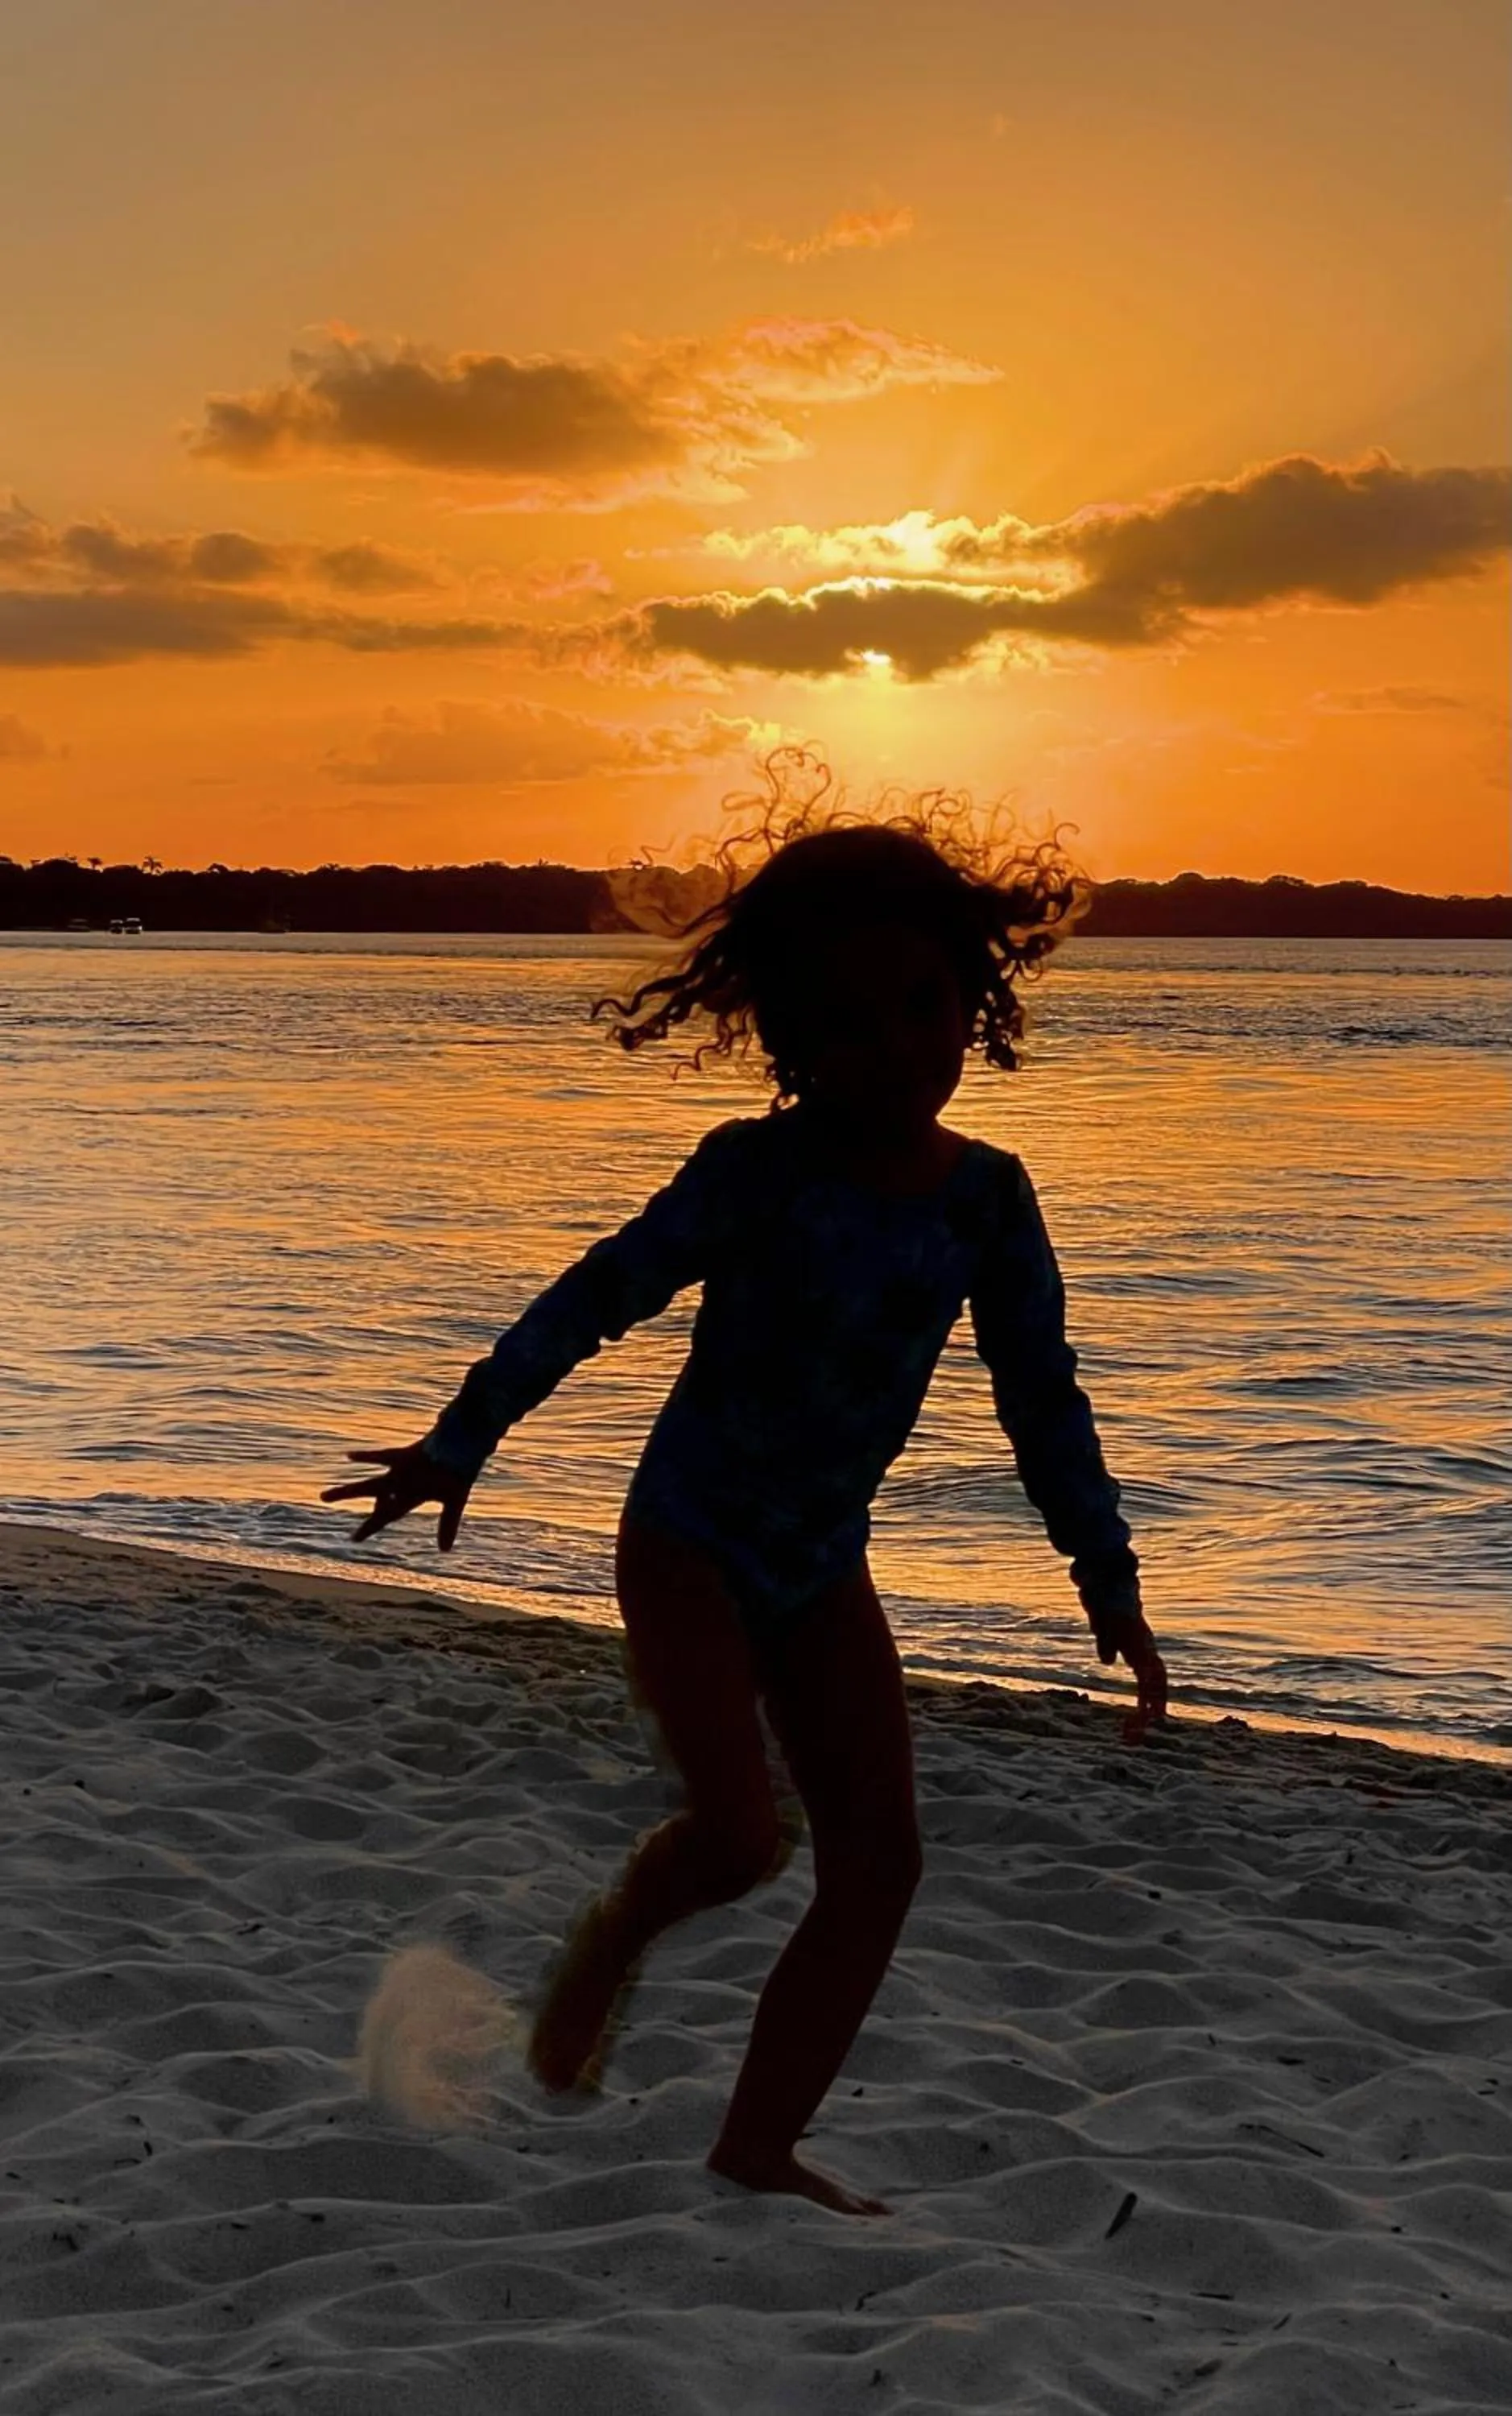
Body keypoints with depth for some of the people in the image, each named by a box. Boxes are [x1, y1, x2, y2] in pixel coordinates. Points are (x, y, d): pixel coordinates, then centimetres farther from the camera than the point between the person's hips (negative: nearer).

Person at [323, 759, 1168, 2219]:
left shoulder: (987, 1197, -5)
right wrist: (460, 1443, -20)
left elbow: (1042, 1399, 2)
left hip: (823, 1565, 5)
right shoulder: (759, 1170, -16)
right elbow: (601, 1295, -15)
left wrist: (1111, 1589, 2)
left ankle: (759, 2148, 13)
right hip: (688, 1544, -5)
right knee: (739, 1837, -19)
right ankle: (611, 1938, 16)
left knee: (878, 1857, 0)